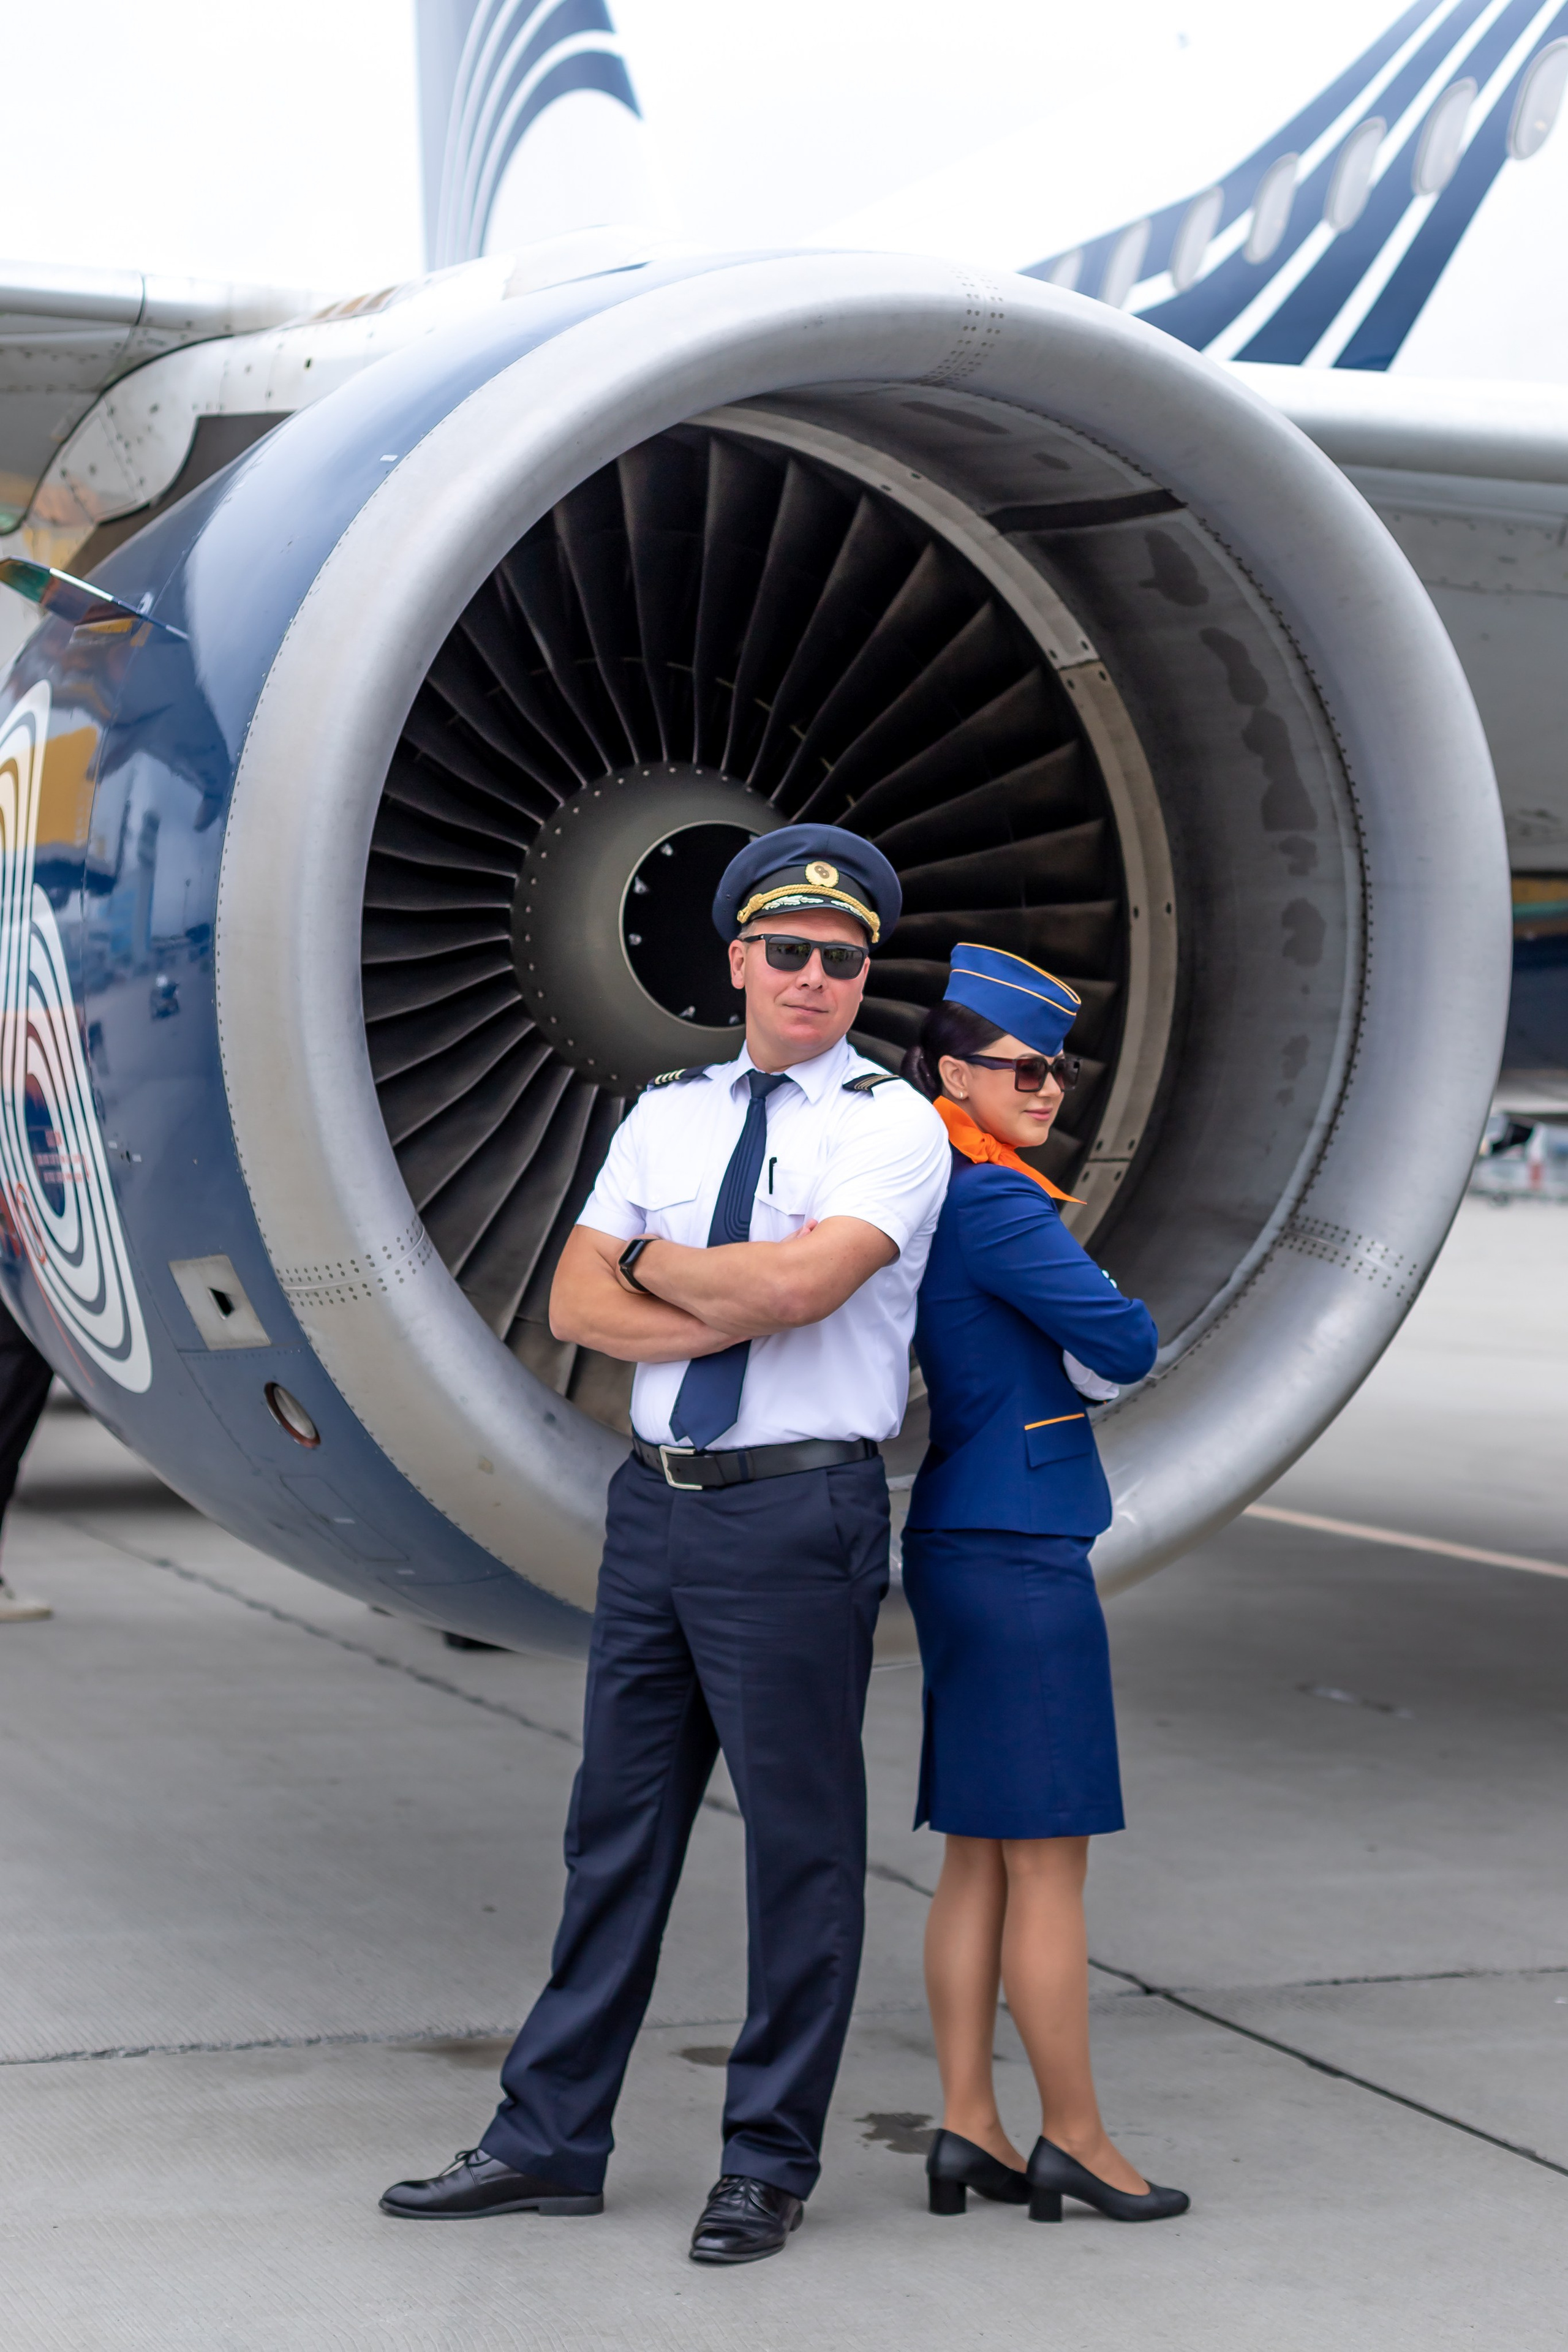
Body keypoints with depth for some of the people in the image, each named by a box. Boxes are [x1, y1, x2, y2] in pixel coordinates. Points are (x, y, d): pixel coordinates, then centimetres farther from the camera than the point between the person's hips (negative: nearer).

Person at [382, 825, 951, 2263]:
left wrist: (660, 1263, -3)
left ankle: (770, 2164, 15)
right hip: (658, 1501, 6)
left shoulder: (893, 1126, -4)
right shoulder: (667, 1115, 13)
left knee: (803, 1843, 3)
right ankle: (551, 2142, 20)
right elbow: (577, 1302, 6)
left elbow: (798, 1282, -20)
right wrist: (725, 1312, -10)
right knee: (619, 1822, 12)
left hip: (799, 1513, -5)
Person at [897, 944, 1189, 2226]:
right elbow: (1126, 1346, -13)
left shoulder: (943, 1197, 13)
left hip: (965, 1542, 10)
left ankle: (969, 2128, 15)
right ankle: (1074, 2139, 7)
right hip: (1020, 1550, -10)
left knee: (981, 1857, 11)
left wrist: (1071, 1344, 7)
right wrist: (1103, 1317, 7)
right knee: (1049, 1858, -1)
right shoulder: (995, 1202, -16)